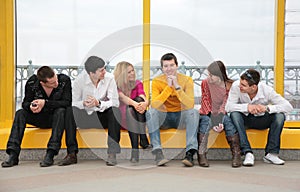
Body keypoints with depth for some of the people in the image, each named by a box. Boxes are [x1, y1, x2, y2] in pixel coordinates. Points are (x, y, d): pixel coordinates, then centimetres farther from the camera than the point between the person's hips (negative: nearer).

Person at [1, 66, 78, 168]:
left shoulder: (65, 80, -20)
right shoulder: (32, 83, -14)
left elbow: (66, 103, -24)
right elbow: (25, 103, -6)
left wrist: (45, 103, -33)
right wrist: (30, 106, -32)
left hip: (57, 117, -2)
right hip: (40, 118, 3)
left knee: (61, 111, -35)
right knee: (20, 113, -20)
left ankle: (50, 154, -39)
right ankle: (13, 155, -25)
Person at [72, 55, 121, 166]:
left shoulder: (109, 78, -10)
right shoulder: (79, 80, -10)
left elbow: (115, 102, -14)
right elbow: (74, 103, -7)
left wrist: (98, 103, -31)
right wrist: (84, 104, -29)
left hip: (104, 114, 0)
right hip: (86, 117, 0)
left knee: (114, 111, -32)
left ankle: (112, 153, -31)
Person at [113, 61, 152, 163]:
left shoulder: (138, 84, 10)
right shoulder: (116, 85, 1)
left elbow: (142, 97, -11)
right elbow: (122, 97, -21)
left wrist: (145, 103, -37)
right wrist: (134, 104, -43)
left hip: (138, 117, 2)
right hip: (123, 115, -2)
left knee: (139, 100, -27)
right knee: (130, 109, -35)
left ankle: (143, 140, -39)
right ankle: (135, 150, -50)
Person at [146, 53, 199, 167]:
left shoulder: (186, 80, -7)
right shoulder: (157, 81, -6)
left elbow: (190, 105, -21)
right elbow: (154, 105, -21)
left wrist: (177, 86, -28)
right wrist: (168, 87, -25)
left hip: (181, 117, 0)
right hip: (164, 117, 0)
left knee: (193, 112, -29)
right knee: (151, 112, -28)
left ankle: (190, 153, -36)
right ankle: (158, 153, -35)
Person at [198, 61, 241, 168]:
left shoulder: (230, 85, -5)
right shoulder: (205, 83, 0)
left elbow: (226, 104, -14)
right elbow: (205, 102, -6)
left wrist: (220, 118, -34)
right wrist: (212, 119, -22)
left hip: (223, 114, -1)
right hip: (208, 114, 1)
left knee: (227, 119, -34)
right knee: (205, 120, -33)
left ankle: (236, 155, -31)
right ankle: (201, 155, -35)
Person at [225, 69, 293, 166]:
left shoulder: (267, 90, -22)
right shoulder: (236, 87, -23)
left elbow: (288, 106, -25)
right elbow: (228, 107, -28)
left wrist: (267, 108, -38)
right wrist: (247, 107, -41)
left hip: (261, 120, 1)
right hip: (244, 119, 0)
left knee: (280, 116, -27)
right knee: (234, 114, -34)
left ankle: (271, 153, -20)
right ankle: (248, 153, -33)